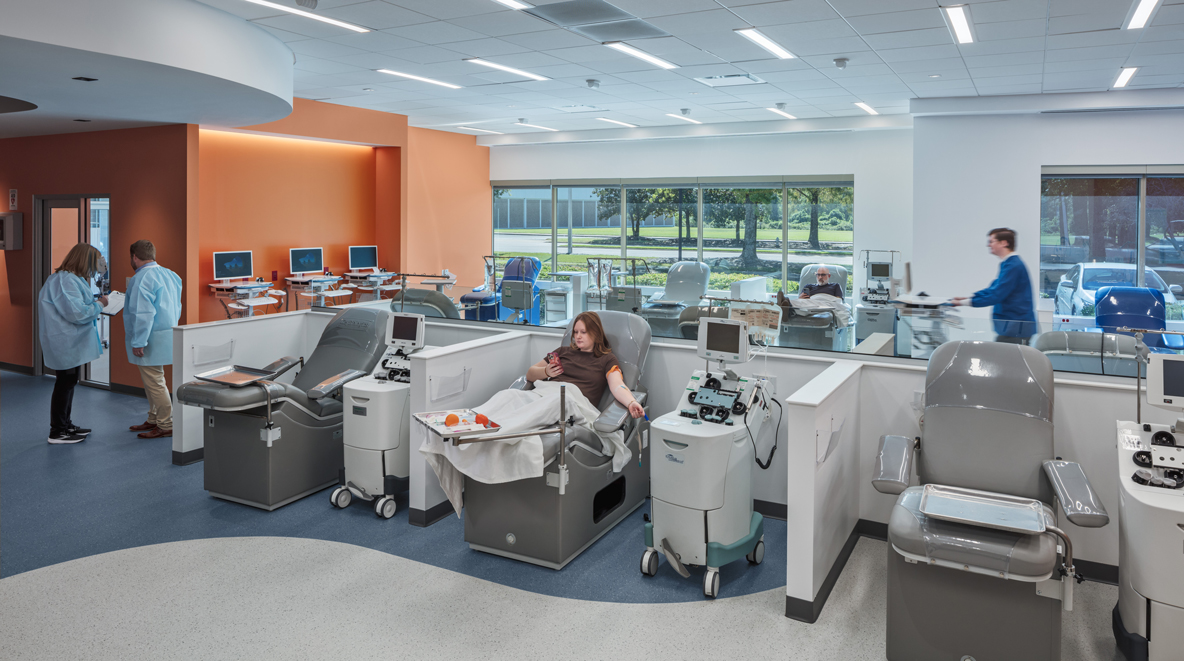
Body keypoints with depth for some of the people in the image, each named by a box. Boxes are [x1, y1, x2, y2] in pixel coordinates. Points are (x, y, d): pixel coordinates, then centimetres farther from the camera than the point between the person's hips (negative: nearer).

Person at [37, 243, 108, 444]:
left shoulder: (71, 279, 14)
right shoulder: (66, 281, -20)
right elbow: (76, 313, -26)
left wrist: (96, 304, 7)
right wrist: (99, 305, -12)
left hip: (71, 344, 11)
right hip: (65, 344, -11)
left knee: (68, 383, 18)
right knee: (65, 383, -3)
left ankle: (65, 425, 30)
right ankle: (57, 432, 5)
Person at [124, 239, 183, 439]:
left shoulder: (142, 278, -16)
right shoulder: (169, 274, 12)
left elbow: (143, 314, -21)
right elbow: (177, 307, 18)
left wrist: (138, 342, -19)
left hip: (152, 338, -10)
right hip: (168, 331, 10)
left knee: (154, 381, -3)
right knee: (152, 379, 20)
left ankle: (166, 426, 2)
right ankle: (154, 419, 30)